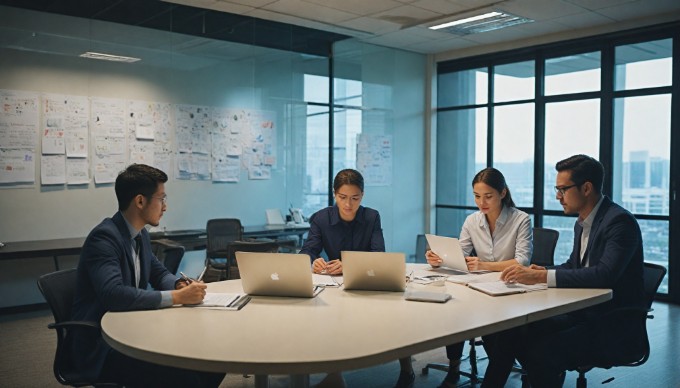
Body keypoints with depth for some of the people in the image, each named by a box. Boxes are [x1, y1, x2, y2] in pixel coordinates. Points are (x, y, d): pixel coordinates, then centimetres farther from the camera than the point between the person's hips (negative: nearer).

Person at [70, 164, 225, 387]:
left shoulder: (140, 234, 7)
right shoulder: (104, 237, -19)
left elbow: (158, 273, 20)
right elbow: (114, 295, -32)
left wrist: (179, 285, -3)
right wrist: (176, 297, -27)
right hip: (101, 346, -8)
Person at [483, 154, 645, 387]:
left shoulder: (620, 221, -17)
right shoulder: (582, 223, 9)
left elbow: (604, 274, -30)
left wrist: (542, 277, -31)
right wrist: (543, 272, -1)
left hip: (616, 325, -8)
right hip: (584, 313, 8)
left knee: (542, 351, -28)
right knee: (512, 332, -8)